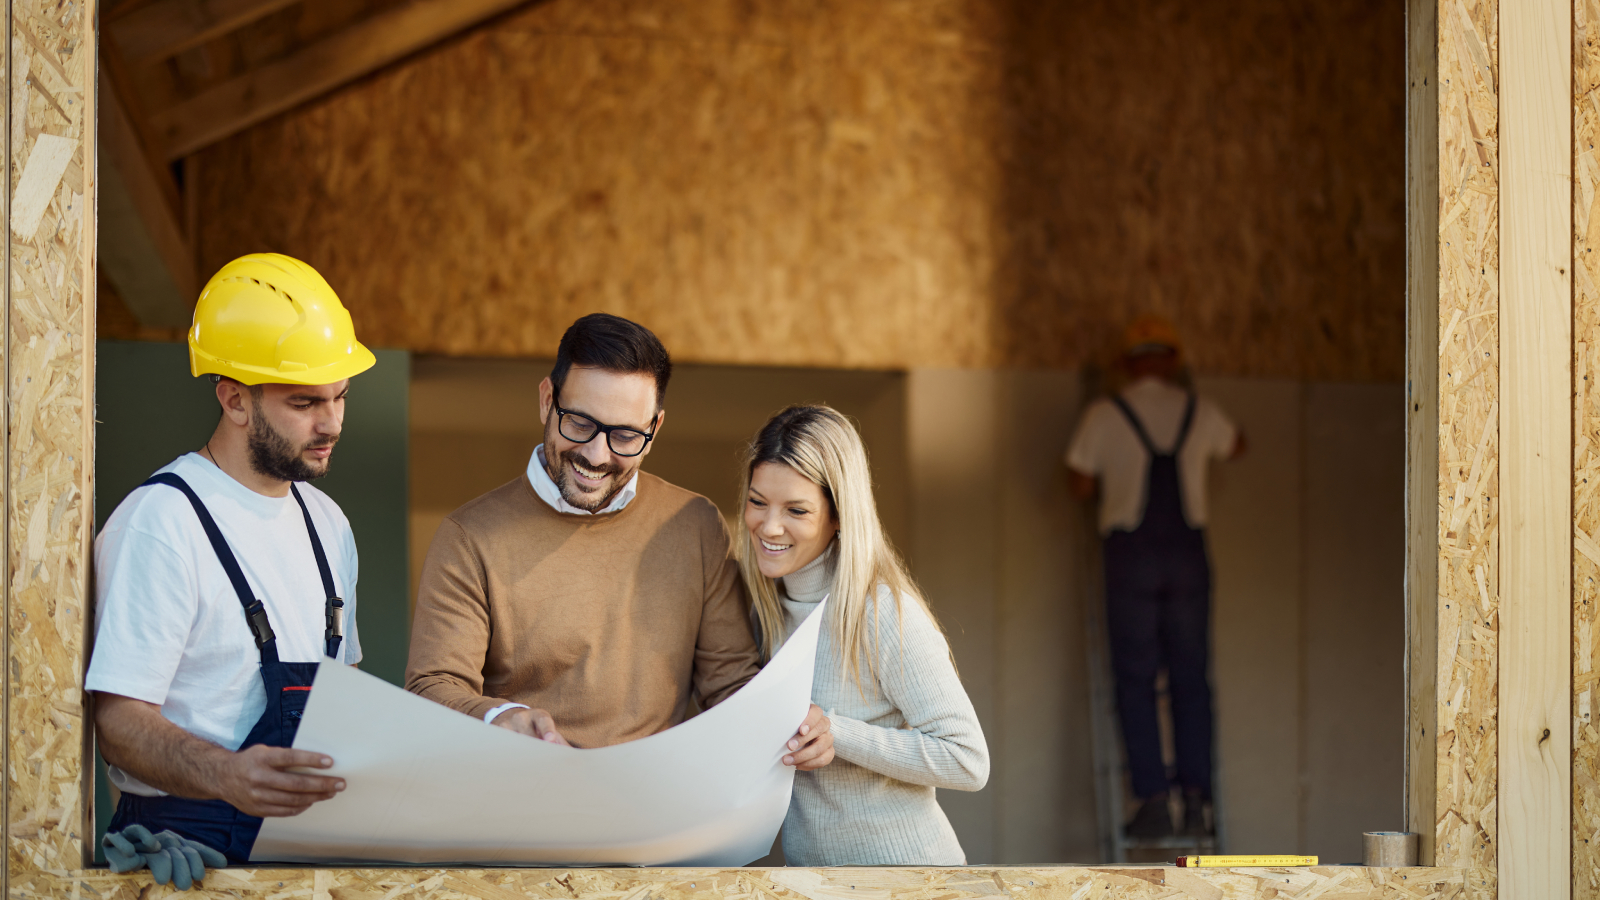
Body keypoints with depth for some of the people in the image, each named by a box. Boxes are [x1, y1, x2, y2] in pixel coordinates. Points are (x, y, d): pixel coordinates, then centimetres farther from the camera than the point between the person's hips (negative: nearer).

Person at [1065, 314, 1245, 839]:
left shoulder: (1106, 415, -2)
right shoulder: (1198, 412, 6)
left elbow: (1081, 486, 2)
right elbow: (1235, 447, 27)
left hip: (1130, 553, -2)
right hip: (1187, 553, 2)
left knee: (1136, 681, 2)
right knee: (1191, 679, 6)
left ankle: (1153, 800, -5)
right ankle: (1195, 799, 0)